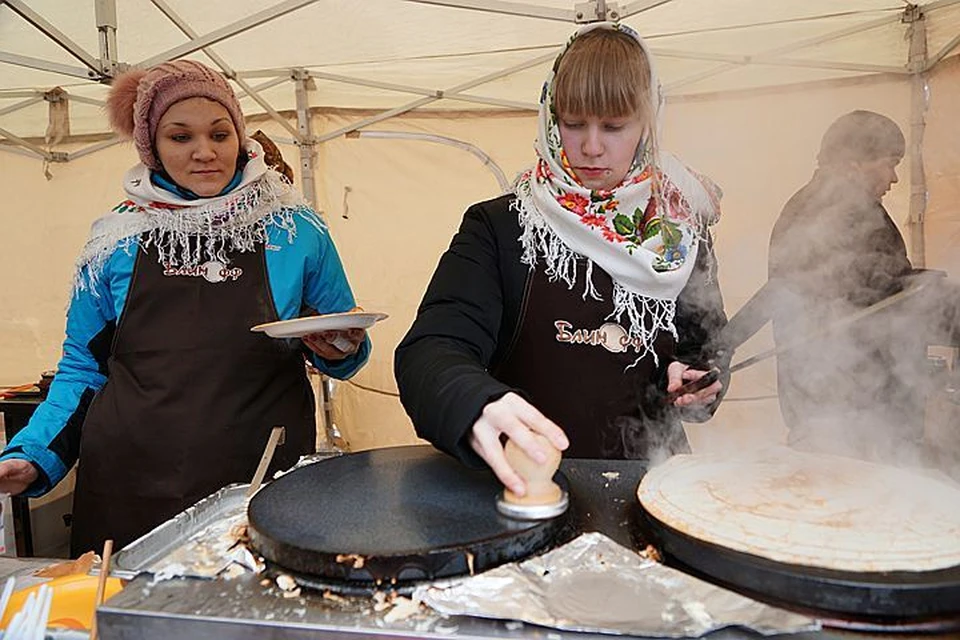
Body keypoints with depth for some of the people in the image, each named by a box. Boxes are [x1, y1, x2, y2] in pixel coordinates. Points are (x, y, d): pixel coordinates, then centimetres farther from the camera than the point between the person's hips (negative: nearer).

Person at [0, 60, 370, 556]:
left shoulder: (296, 231, 0)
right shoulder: (117, 239, 4)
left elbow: (346, 349, 10)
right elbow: (83, 368, 13)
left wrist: (340, 350, -12)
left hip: (262, 488, -1)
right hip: (128, 492, 2)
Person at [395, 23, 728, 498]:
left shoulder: (680, 235, 7)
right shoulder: (497, 226, -2)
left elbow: (705, 352, 19)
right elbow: (430, 350, -15)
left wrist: (691, 381, -3)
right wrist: (478, 406, -35)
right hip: (523, 482, -1)